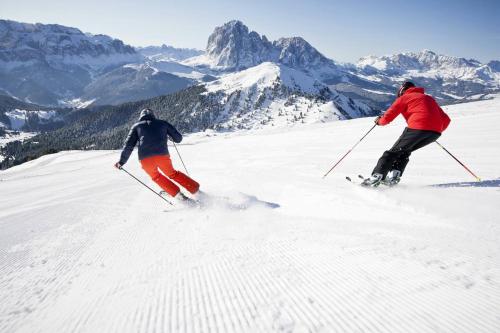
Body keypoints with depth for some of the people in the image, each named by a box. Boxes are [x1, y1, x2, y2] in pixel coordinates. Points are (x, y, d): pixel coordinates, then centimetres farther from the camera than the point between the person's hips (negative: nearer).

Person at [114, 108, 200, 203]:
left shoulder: (136, 126, 21)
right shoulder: (162, 123, 22)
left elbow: (129, 145, 13)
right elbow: (178, 138, 22)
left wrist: (122, 161, 21)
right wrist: (167, 134, 42)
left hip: (145, 159, 0)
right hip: (163, 156, 1)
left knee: (156, 176, 28)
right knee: (172, 173, 27)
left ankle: (178, 194, 16)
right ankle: (195, 189, 20)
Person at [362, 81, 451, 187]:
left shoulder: (404, 98, 15)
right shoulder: (429, 98, 31)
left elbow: (387, 117, 6)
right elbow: (446, 120, 26)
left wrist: (379, 121, 26)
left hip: (417, 127, -5)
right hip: (436, 132, 6)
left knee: (395, 151, 7)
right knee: (405, 151, 23)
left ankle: (376, 176, -3)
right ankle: (395, 175, 10)